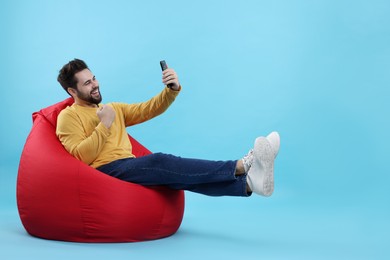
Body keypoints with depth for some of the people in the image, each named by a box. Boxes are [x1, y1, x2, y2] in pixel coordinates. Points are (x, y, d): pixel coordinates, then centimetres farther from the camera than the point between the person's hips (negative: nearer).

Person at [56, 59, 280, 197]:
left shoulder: (113, 109, 27)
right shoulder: (68, 116, 5)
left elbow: (148, 110, 17)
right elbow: (81, 157, -9)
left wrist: (173, 89, 0)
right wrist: (104, 124, -10)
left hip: (131, 170, 7)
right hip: (105, 171, -6)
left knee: (179, 175, -21)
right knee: (160, 162, -31)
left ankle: (249, 182, -43)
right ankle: (241, 166, -41)